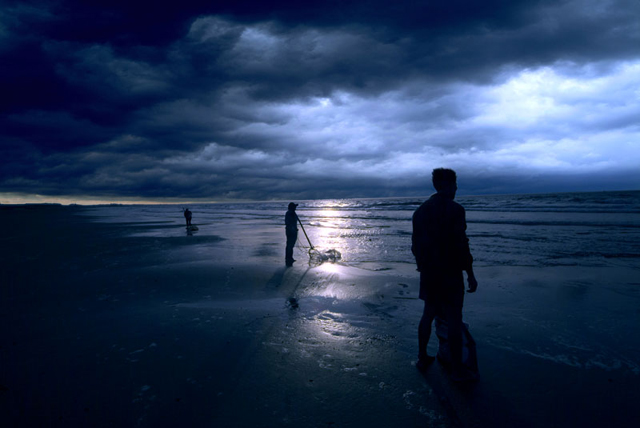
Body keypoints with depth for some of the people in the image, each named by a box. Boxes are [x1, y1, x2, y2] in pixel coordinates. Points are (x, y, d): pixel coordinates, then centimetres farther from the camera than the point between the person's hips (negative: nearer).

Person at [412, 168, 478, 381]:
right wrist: (470, 274, -11)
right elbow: (461, 245, -18)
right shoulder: (454, 209, -14)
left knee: (428, 314, 17)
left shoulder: (420, 210, 8)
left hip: (427, 273, 7)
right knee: (454, 320, 3)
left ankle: (422, 358, 28)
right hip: (449, 274, -7)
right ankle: (457, 369, 12)